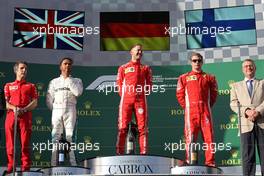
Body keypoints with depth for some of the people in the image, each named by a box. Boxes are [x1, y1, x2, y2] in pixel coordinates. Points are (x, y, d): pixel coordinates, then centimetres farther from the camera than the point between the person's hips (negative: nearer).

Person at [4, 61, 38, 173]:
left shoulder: (31, 86, 18)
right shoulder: (8, 86, 20)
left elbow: (35, 103, 7)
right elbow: (5, 102, 10)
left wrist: (23, 110, -10)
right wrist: (14, 108, -11)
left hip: (26, 116, -1)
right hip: (11, 115, 1)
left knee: (25, 142, -6)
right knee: (10, 142, -4)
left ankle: (26, 167, -6)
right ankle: (10, 166, -1)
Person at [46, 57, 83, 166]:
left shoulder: (76, 81, 16)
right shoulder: (54, 81, 20)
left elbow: (78, 92, -6)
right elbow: (49, 99, 17)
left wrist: (68, 79, -1)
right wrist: (54, 109, 8)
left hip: (70, 109, -1)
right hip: (57, 109, 2)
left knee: (70, 136, -10)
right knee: (55, 136, -5)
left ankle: (72, 164, -13)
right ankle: (54, 164, -7)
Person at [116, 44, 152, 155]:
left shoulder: (146, 68, 16)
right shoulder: (123, 68, 15)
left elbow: (149, 83, 14)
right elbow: (119, 84, 13)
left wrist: (143, 93, 2)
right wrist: (123, 95, 4)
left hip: (140, 100, 1)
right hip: (126, 100, -1)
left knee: (142, 127, -3)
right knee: (123, 127, -5)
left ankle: (143, 152, -1)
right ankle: (119, 152, -4)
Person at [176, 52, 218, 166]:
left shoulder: (209, 78, 14)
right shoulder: (184, 78, 11)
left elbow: (214, 94, 15)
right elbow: (180, 95, 9)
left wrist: (208, 106, 8)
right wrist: (186, 107, 4)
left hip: (206, 111, 1)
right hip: (190, 112, -1)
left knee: (209, 137, -2)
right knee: (190, 137, -5)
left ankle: (210, 162, 2)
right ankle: (189, 162, -2)